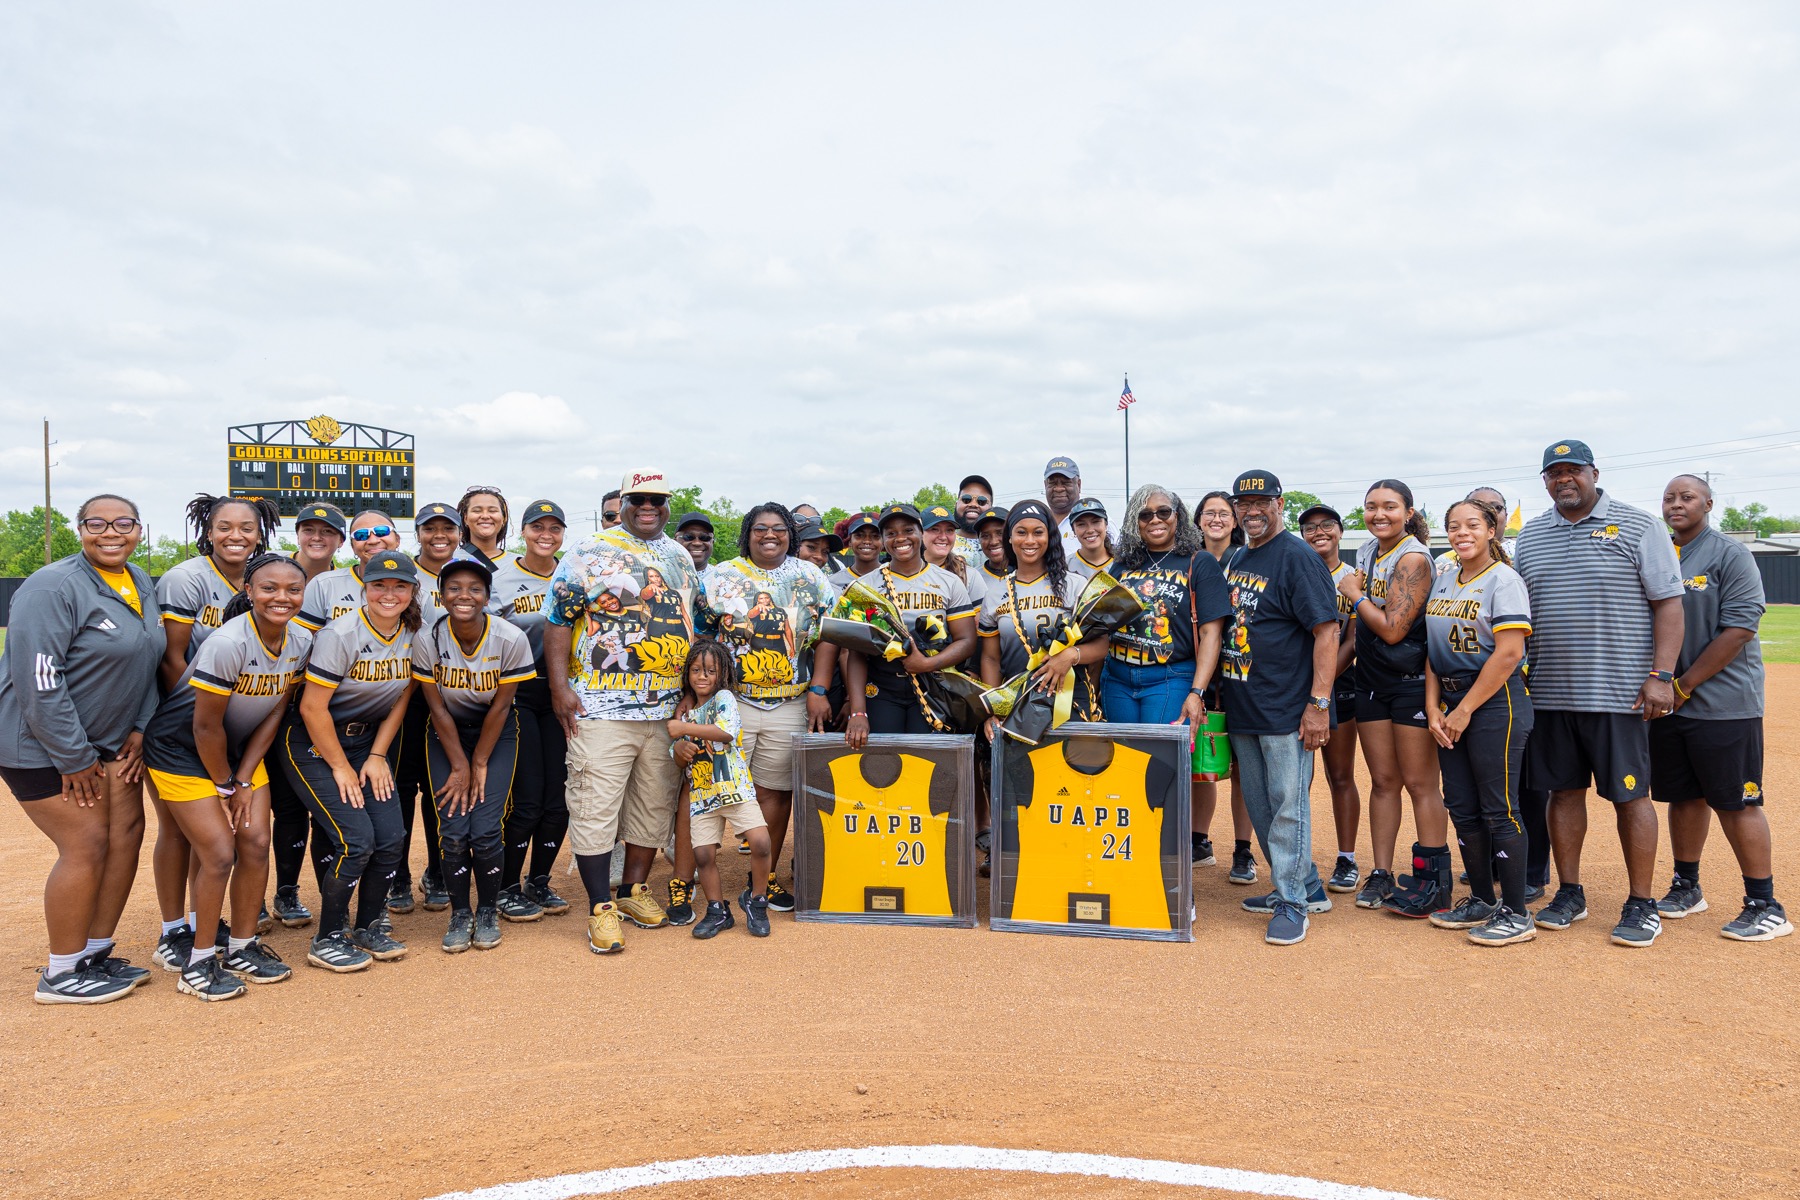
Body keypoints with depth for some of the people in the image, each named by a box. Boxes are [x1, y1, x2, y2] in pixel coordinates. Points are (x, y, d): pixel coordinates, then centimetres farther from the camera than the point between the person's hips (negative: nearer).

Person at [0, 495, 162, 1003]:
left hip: (111, 741, 8)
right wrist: (74, 759, -19)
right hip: (42, 746, -8)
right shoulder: (54, 588, -19)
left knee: (127, 833, 6)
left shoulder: (142, 585, 6)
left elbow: (149, 662, 14)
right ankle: (61, 975, 9)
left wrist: (139, 728, 3)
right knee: (86, 847, -7)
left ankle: (96, 953, 21)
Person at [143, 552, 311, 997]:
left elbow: (275, 713, -3)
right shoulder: (229, 643, -30)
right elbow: (206, 726, -23)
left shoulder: (302, 642, -10)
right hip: (182, 749, -6)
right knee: (218, 855, -9)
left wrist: (244, 780, -6)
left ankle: (242, 948, 18)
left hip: (239, 749, 6)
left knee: (255, 843, 0)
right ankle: (197, 963, 8)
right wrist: (226, 786, -10)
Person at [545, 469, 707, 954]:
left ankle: (633, 889, 28)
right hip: (602, 709, -5)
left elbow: (697, 619, 22)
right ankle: (601, 908, 6)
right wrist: (560, 685, -12)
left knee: (654, 804, 12)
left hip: (668, 709, 5)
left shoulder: (681, 558, 14)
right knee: (596, 806, -3)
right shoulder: (589, 554, -3)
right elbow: (559, 619, -5)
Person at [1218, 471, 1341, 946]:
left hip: (1286, 710, -9)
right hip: (1242, 708, 9)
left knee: (1288, 806, -3)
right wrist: (1219, 692, 18)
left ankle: (1293, 903, 9)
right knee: (1259, 806, 15)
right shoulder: (1237, 560, 15)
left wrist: (1319, 703, -20)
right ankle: (1307, 886, 30)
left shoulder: (1298, 557, -10)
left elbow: (1326, 630, -15)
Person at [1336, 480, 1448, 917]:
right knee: (1383, 780, 10)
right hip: (1371, 681, 7)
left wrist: (1355, 594, -8)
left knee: (1420, 783, -2)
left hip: (1411, 681, -7)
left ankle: (1434, 883, 7)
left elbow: (1392, 629, -19)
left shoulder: (1413, 558, -14)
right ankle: (1382, 875, 16)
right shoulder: (1368, 552, 11)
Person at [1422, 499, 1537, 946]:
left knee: (1499, 809, -3)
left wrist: (1465, 709, -16)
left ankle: (1516, 913, 7)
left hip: (1495, 703, -7)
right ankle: (1482, 900, 25)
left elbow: (1508, 652, -17)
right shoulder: (1443, 582, 12)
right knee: (1462, 808, 12)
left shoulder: (1503, 579, -9)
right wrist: (1433, 707, 0)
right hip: (1452, 704, 7)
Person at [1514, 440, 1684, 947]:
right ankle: (1570, 893, 21)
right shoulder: (1530, 535, 12)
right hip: (1550, 693, 4)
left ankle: (1642, 905, 12)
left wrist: (1661, 675, -13)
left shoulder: (1638, 527, -1)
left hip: (1618, 692, -4)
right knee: (1563, 791, 10)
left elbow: (1668, 603, -5)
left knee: (1630, 794, 1)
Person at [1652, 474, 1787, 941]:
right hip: (1667, 704, 5)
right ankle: (1686, 889, 25)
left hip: (1723, 704, -5)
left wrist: (1685, 684, -14)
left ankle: (1765, 906, 7)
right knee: (1683, 798, 13)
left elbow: (1739, 628, -13)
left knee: (1737, 803, -2)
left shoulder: (1730, 555, -6)